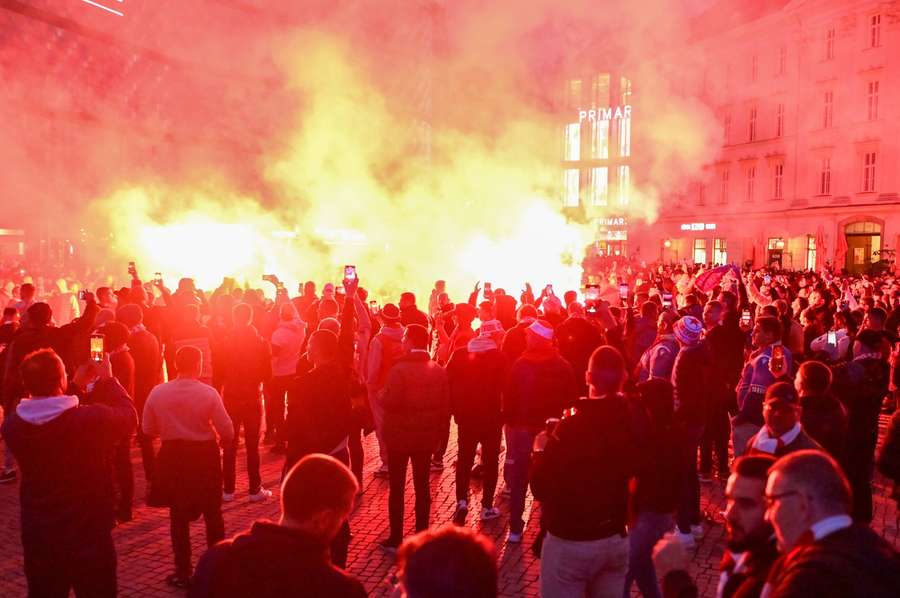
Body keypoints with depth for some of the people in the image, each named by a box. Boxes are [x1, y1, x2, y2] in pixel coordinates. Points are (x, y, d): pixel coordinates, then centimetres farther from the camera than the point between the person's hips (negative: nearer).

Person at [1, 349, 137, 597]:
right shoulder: (92, 418, -26)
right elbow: (128, 416, -6)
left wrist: (77, 387, 14)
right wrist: (107, 380, 4)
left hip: (38, 539, 4)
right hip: (88, 538, -4)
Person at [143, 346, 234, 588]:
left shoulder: (157, 392, -10)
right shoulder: (209, 393, -16)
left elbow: (148, 429, 0)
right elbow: (227, 431, -14)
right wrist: (225, 441, 9)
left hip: (173, 456, 1)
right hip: (205, 455, -1)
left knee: (179, 516, 13)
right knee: (212, 513, 16)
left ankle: (183, 572, 19)